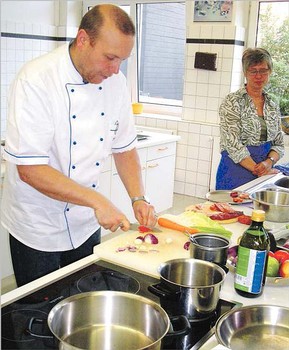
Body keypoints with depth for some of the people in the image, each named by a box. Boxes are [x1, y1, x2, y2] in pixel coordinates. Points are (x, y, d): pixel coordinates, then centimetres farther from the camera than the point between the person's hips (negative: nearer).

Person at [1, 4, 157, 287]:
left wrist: (138, 199, -8)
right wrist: (97, 201, -27)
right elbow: (30, 169, -25)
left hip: (87, 224, 5)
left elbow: (124, 147, 6)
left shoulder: (115, 82, -4)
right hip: (38, 229, -5)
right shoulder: (36, 80, -22)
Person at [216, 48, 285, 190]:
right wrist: (257, 169, -16)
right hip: (235, 175, -5)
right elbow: (233, 144, -15)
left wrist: (269, 162, -10)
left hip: (264, 174, 5)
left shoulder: (272, 107, 10)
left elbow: (279, 144, 11)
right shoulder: (232, 102, -8)